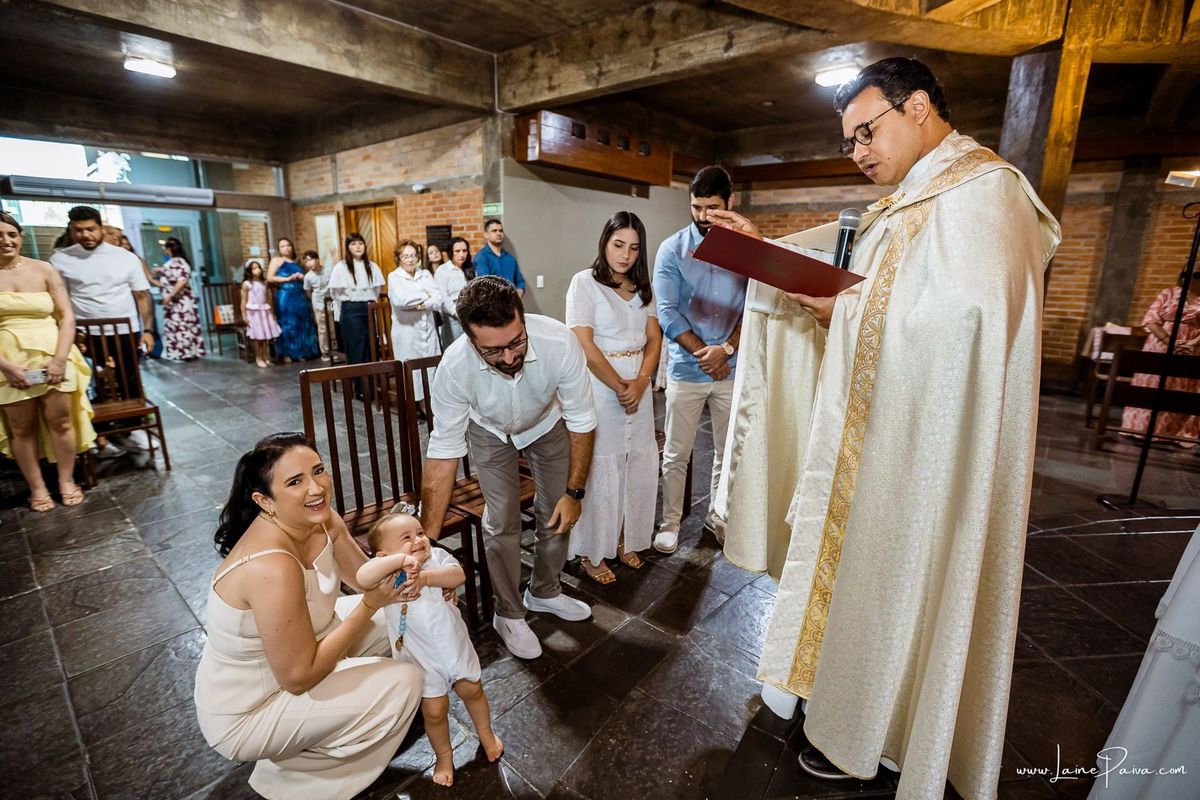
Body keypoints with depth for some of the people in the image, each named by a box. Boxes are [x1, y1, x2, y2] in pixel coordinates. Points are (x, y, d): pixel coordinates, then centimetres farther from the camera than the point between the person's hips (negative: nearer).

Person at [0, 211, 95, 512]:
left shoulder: (43, 270, 4)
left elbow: (67, 316, 1)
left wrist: (60, 359, -10)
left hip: (52, 357, 0)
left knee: (60, 420, 3)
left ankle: (66, 481, 18)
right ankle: (37, 488, 18)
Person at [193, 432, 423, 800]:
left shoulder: (320, 519, -13)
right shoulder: (273, 569, -37)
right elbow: (299, 677, -27)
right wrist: (370, 605, -26)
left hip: (280, 660, 7)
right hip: (245, 715, -7)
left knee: (392, 615, 6)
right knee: (404, 683, -9)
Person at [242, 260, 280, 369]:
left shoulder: (264, 282, 8)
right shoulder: (246, 283, -6)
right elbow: (244, 300, -6)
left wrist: (272, 311, 10)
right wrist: (244, 315, -9)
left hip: (265, 311, 4)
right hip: (253, 312, -4)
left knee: (266, 336, 6)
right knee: (257, 336, 1)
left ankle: (266, 357, 15)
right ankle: (258, 358, 10)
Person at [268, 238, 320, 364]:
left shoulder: (297, 263, 19)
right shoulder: (276, 260, 5)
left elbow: (304, 279, 29)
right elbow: (269, 278, -6)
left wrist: (303, 278, 5)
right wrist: (288, 278, -12)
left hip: (301, 297, 5)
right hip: (285, 298, -5)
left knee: (302, 325, 4)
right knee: (287, 325, -3)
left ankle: (301, 353, 11)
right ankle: (287, 354, 2)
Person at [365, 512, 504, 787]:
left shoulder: (437, 556, -13)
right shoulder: (387, 574, -20)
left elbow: (459, 576, -29)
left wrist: (425, 576, -40)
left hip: (455, 643, 3)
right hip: (422, 658, -2)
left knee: (472, 690, 21)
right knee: (434, 711, 11)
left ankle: (486, 733, 50)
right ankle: (444, 755, 42)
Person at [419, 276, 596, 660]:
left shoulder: (559, 342, -40)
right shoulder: (454, 367, -38)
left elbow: (581, 421, -25)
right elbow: (444, 454, -29)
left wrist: (574, 492, -21)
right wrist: (426, 542, -28)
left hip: (547, 423, 1)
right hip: (490, 431, -1)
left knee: (558, 514, 7)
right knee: (502, 521, -4)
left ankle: (544, 592, 35)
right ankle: (509, 614, 21)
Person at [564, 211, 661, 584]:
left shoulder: (642, 287, 12)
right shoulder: (585, 282, -6)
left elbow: (654, 339, 8)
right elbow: (584, 345, -13)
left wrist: (640, 382, -8)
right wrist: (620, 388, -10)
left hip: (639, 387, 6)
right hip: (600, 387, -6)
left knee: (638, 468, 10)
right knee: (600, 470, 1)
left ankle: (624, 540, 30)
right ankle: (591, 552, 19)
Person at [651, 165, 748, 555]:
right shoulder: (672, 249, -1)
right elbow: (668, 313, -8)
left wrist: (726, 349, -15)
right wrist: (703, 353, -13)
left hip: (733, 369, 2)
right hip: (686, 369, -2)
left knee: (728, 451, 14)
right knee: (676, 454, 6)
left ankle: (717, 514, 33)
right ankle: (670, 522, 22)